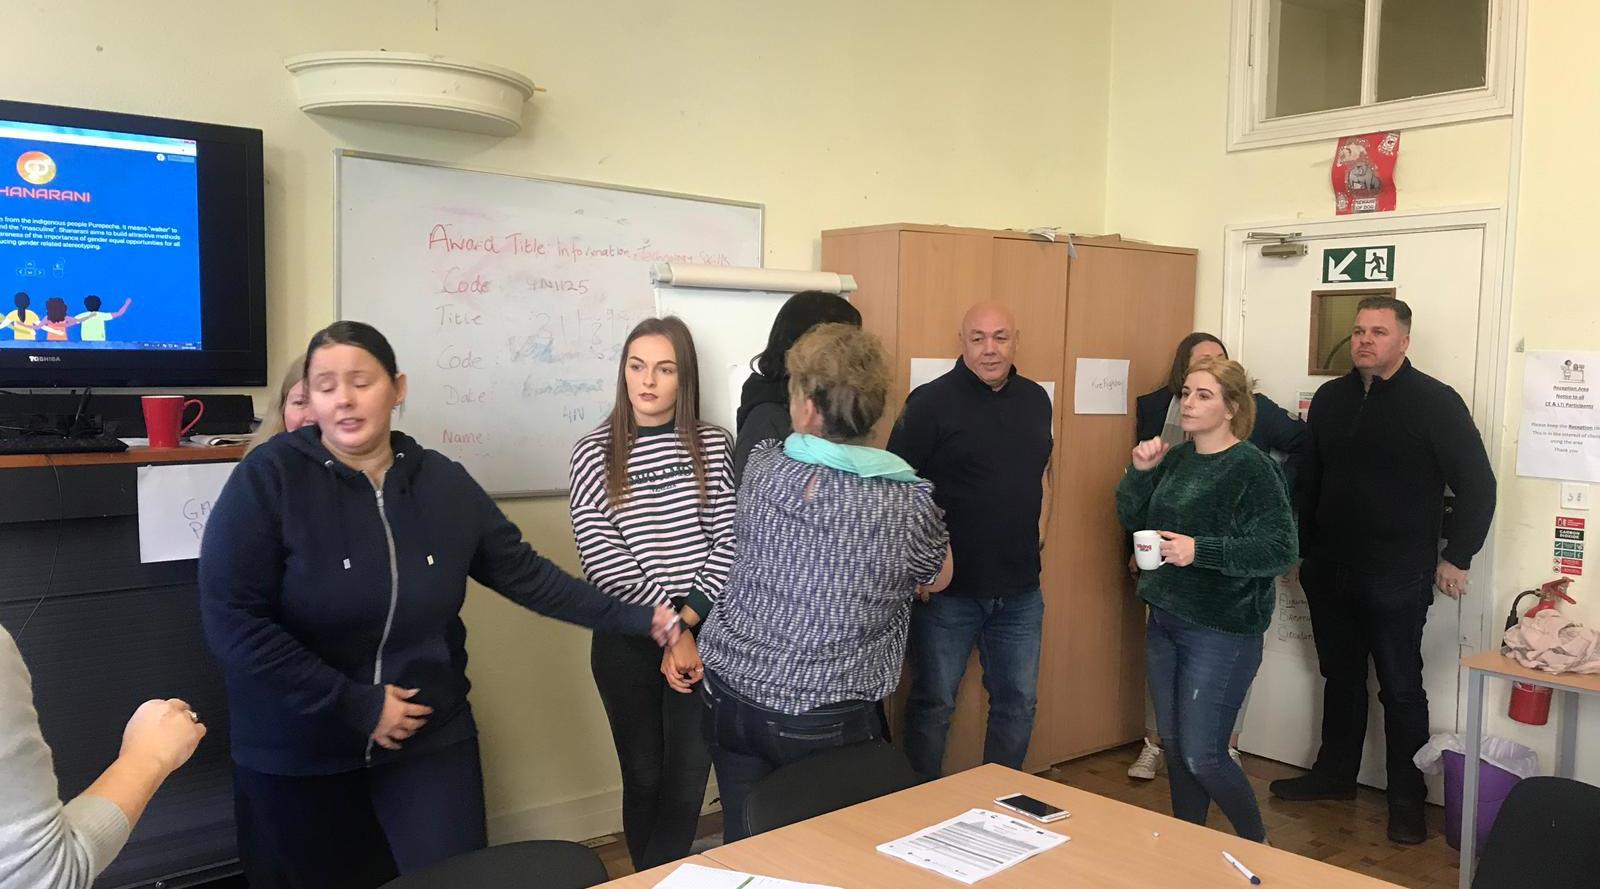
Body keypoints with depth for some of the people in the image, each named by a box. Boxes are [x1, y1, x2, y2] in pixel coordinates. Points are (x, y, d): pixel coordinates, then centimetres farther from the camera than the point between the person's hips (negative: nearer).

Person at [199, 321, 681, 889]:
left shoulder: (445, 483, -2)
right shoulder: (268, 478, -13)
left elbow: (526, 575, 5)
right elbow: (233, 623, -18)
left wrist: (635, 619, 1)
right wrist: (357, 705, -18)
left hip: (431, 742, 3)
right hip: (298, 757, -2)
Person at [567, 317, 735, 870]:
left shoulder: (714, 446, 2)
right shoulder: (594, 453, -1)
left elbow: (729, 543, -2)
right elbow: (602, 559, -8)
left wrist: (686, 620, -11)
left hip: (704, 633, 1)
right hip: (627, 639, -1)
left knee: (690, 773, 6)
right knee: (644, 774, 11)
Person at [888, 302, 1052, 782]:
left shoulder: (1036, 399, 7)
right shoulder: (931, 401, -11)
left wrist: (1039, 531, 10)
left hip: (1020, 589, 6)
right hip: (948, 587, -5)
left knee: (1018, 702, 16)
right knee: (933, 704, 8)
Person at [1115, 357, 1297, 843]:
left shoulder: (1253, 468, -14)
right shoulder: (1175, 458, 7)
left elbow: (1281, 548, -19)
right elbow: (1132, 519, 12)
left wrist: (1201, 550, -26)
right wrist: (1140, 472, -5)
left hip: (1222, 632, -7)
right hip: (1164, 621, 7)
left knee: (1201, 757, -3)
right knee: (1174, 748, 16)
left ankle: (1257, 846, 22)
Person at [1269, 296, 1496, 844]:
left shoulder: (1436, 402, -8)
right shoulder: (1330, 399, 8)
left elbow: (1477, 486, -6)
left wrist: (1456, 558, -6)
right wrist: (1303, 549, 13)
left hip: (1398, 578, -5)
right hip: (1330, 573, 5)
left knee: (1401, 688, 5)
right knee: (1340, 677, 17)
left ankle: (1407, 798, 17)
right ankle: (1334, 774, 31)